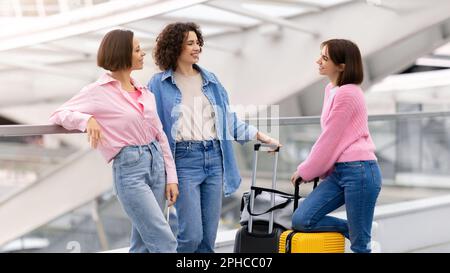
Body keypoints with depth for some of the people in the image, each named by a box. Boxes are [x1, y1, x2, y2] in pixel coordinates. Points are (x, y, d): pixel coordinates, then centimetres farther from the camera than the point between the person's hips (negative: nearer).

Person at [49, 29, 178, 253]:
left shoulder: (143, 91, 11)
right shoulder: (98, 91, -5)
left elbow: (160, 135, 13)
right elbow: (58, 115, -3)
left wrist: (171, 176, 8)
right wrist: (86, 119, -23)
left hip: (156, 161, 6)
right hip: (129, 168, -6)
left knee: (143, 244, 10)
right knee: (165, 243, -11)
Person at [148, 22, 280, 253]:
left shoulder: (210, 80, 13)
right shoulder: (159, 84, -1)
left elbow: (228, 119, 18)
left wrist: (258, 135, 11)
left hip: (214, 158, 5)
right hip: (184, 160, -5)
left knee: (208, 237, 7)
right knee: (191, 235, -10)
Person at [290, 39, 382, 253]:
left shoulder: (346, 93, -14)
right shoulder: (332, 90, 16)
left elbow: (329, 139, -11)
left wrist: (306, 171, 0)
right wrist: (311, 169, 17)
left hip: (359, 170, -9)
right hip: (339, 171, 9)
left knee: (359, 244, -4)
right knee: (301, 220, -1)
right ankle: (357, 231, 10)